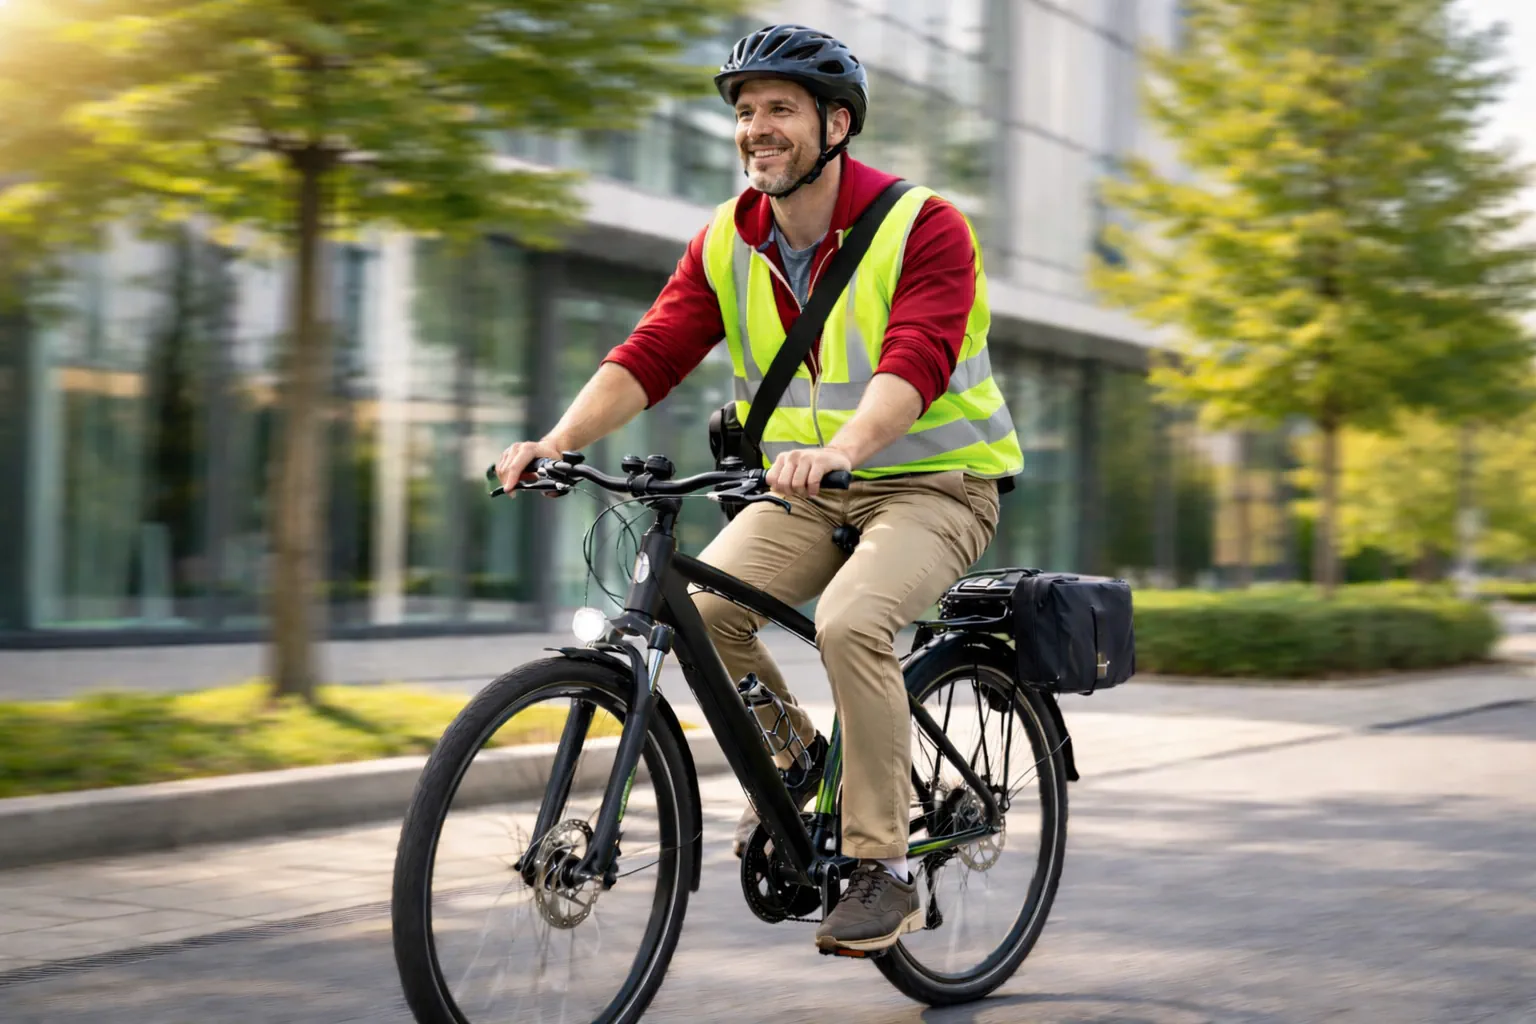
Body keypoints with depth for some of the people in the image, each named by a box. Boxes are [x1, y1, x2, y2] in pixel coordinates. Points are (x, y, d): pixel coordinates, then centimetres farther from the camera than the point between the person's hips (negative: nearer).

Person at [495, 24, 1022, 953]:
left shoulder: (921, 226, -14)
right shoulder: (726, 243, 1)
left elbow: (915, 362, -30)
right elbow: (650, 355, -8)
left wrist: (841, 447, -49)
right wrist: (561, 440, -25)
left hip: (931, 483, -5)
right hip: (808, 491, 5)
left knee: (850, 620, -32)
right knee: (699, 604, -20)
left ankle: (886, 870, -17)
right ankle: (792, 754, 9)